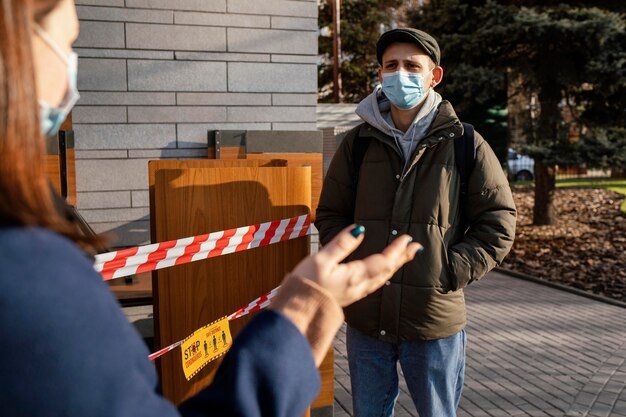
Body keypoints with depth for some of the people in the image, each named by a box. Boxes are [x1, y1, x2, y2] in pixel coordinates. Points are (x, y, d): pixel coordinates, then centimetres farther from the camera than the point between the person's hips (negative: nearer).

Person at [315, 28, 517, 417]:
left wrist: (452, 273, -11)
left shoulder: (465, 144, -4)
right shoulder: (358, 143, 2)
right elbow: (330, 214, 9)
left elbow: (498, 222, -2)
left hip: (435, 321, -2)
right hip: (365, 318, 2)